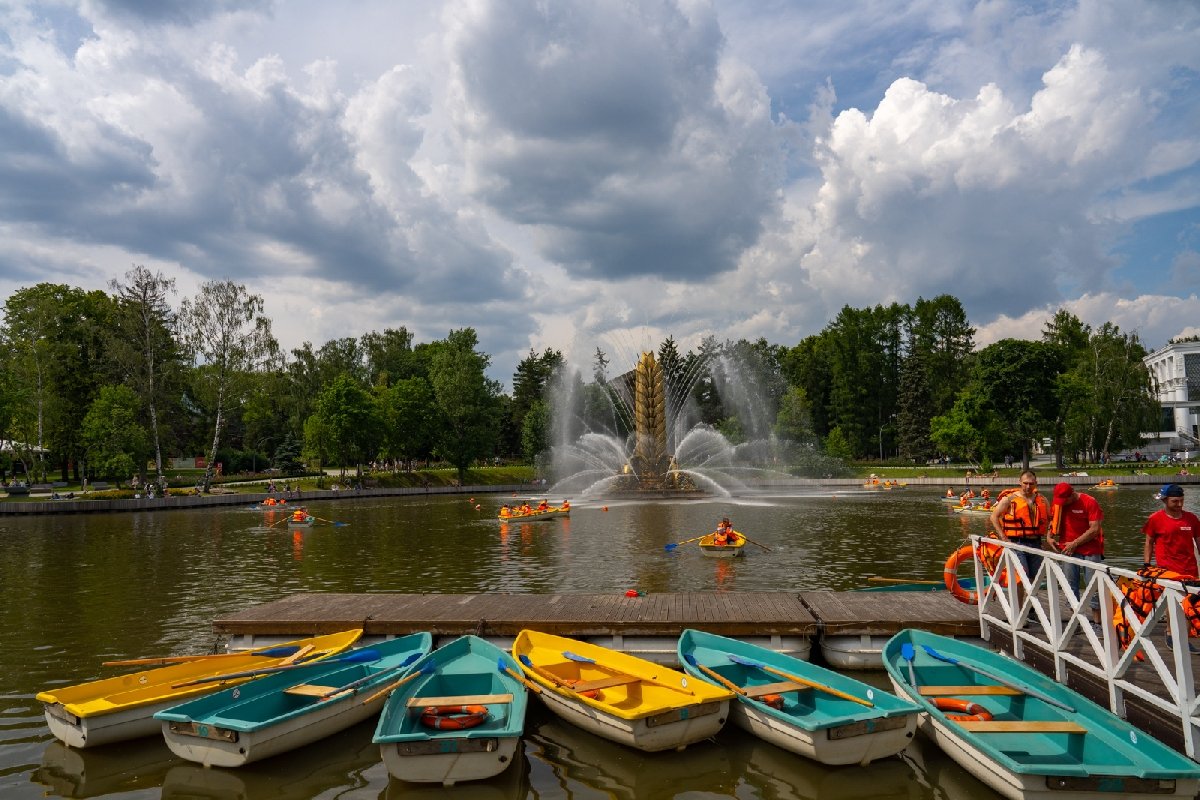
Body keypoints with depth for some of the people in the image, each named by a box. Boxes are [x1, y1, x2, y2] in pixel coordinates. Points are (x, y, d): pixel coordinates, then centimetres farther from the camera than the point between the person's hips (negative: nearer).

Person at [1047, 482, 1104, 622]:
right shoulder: (1058, 503, 6)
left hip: (1090, 551, -4)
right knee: (1071, 586, 5)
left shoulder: (1089, 502, -10)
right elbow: (1053, 522, 18)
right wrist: (1049, 536, -1)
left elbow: (1095, 529, -14)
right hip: (1068, 550, 5)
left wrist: (1075, 543, -13)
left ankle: (1097, 621, 4)